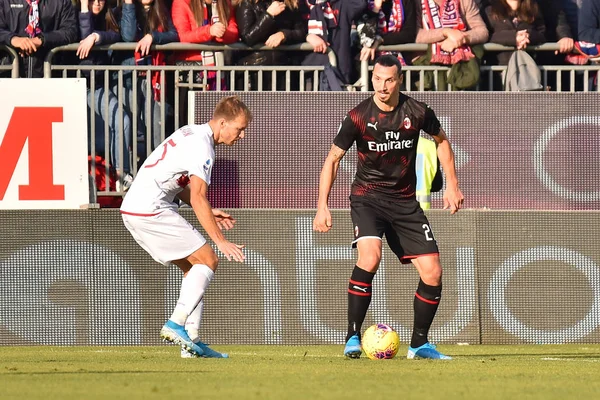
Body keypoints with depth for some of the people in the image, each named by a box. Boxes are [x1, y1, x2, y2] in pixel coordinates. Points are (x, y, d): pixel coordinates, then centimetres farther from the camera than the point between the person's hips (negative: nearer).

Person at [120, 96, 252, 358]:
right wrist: (220, 241, -20)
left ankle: (192, 341, 6)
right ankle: (176, 325, -14)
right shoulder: (202, 146, -14)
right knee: (207, 260, -7)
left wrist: (208, 212, 17)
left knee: (192, 267, 12)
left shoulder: (192, 134, 17)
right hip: (150, 210, -10)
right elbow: (198, 197, -21)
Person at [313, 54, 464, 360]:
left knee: (432, 272, -4)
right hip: (367, 197, -3)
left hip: (405, 200, 3)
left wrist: (452, 185, 9)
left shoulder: (417, 113, -6)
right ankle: (353, 338, -21)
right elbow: (333, 159, -1)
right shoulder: (359, 116, -11)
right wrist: (322, 207, -9)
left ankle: (419, 344, 14)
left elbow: (441, 140, 14)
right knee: (370, 257, -30)